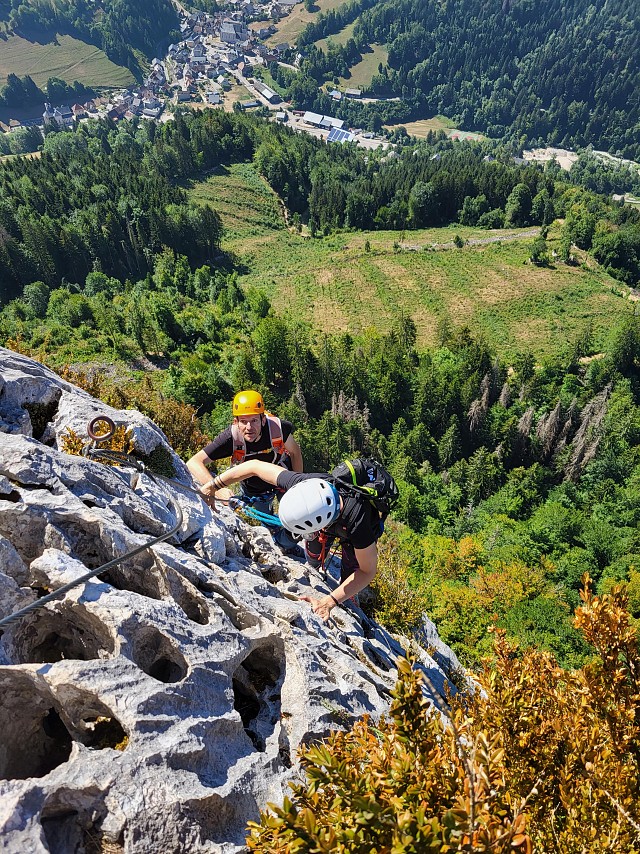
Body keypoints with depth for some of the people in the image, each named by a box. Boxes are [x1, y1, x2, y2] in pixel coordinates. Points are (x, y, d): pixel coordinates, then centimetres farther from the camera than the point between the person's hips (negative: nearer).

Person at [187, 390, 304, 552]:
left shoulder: (278, 428, -36)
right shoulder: (231, 438, -38)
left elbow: (295, 452, -14)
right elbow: (193, 463, -42)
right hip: (252, 489, 1)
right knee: (272, 526, 15)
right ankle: (290, 548, 49)